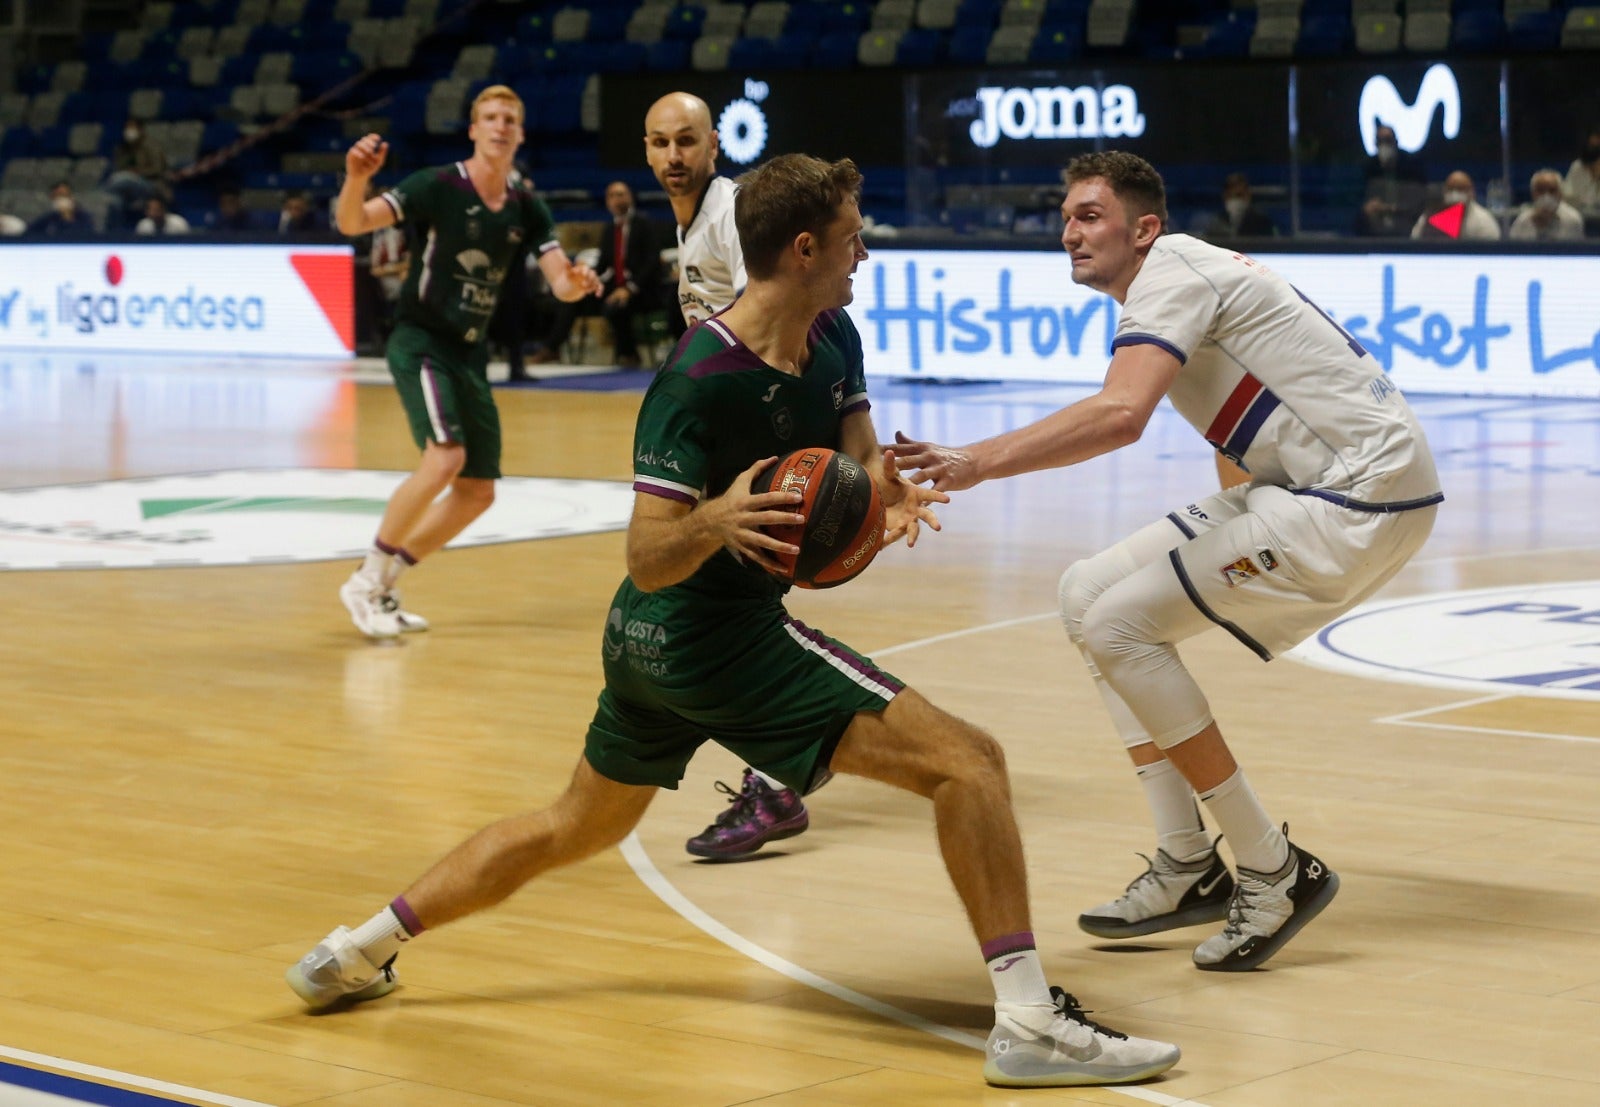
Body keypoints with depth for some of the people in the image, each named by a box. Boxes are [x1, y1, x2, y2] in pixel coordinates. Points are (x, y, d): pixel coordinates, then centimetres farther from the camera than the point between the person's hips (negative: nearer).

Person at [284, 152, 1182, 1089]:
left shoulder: (834, 342, 3)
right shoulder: (700, 381, -22)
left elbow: (858, 462, -1)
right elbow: (649, 560, -24)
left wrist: (888, 490, -24)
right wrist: (716, 521, -46)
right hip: (719, 637, -10)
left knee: (578, 827, 26)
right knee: (968, 761, -14)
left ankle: (356, 955, 32)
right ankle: (1029, 1018, -18)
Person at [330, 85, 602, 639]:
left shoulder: (526, 208, 4)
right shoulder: (437, 186, -13)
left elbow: (560, 280, -1)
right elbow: (352, 223, -22)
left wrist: (577, 282, -25)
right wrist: (356, 178, -43)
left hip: (470, 354, 7)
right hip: (420, 341, -7)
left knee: (478, 493, 7)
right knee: (445, 457, -27)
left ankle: (382, 581, 21)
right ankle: (365, 581, -13)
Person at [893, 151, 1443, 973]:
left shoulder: (1172, 268, -13)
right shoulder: (1182, 278, 17)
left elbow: (1121, 414, -31)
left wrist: (977, 463, -34)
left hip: (1366, 489, -10)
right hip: (1309, 486, 10)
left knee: (1118, 624, -16)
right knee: (1088, 597, 8)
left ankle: (1276, 871, -8)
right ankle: (1189, 867, 9)